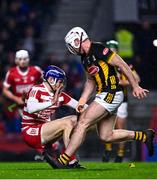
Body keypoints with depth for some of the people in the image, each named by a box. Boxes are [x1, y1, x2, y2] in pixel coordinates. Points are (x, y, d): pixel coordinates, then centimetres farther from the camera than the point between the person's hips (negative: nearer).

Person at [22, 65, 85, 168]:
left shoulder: (59, 95, 6)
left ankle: (48, 149, -5)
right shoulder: (36, 90, -15)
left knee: (75, 120, 1)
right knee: (66, 123, -21)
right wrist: (52, 102, -41)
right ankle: (72, 162, -19)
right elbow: (30, 109, -34)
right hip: (30, 132, -8)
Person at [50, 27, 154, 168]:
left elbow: (122, 65, -14)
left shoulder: (99, 49, -14)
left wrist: (135, 87, -15)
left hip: (111, 95, -10)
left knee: (82, 123, -12)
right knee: (106, 136, 10)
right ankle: (144, 136, 20)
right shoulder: (85, 58, 15)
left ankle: (63, 160, -10)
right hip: (104, 96, 10)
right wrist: (82, 101, 11)